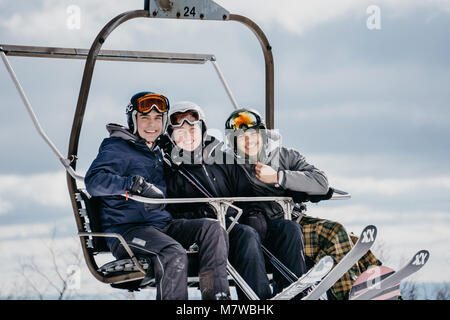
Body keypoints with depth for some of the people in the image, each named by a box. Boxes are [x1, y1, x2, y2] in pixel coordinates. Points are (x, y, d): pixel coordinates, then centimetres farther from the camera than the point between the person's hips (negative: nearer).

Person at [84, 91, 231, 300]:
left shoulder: (157, 152, 25)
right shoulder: (117, 149, -1)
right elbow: (94, 181, -20)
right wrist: (137, 184, -32)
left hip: (162, 224, 8)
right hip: (126, 229, -8)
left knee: (212, 228, -15)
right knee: (174, 254, -35)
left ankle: (217, 295, -25)